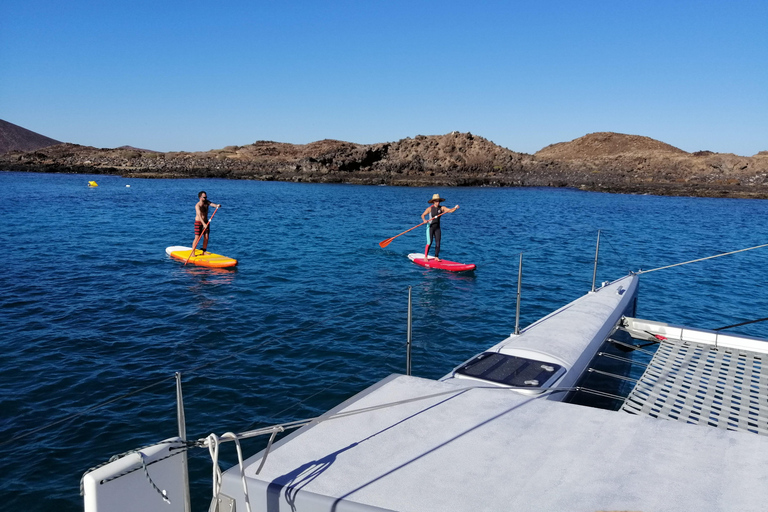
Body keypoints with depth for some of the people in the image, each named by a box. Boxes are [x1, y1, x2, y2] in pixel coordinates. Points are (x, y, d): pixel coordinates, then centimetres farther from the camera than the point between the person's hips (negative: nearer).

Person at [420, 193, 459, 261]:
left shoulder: (441, 208, 1)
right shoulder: (430, 208, -8)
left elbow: (450, 210, -6)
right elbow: (423, 215, -10)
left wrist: (455, 208, -25)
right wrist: (424, 220, -30)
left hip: (437, 227, 4)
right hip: (430, 227, -4)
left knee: (438, 243, 2)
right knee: (429, 242, -9)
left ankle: (436, 257, 12)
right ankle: (425, 257, 1)